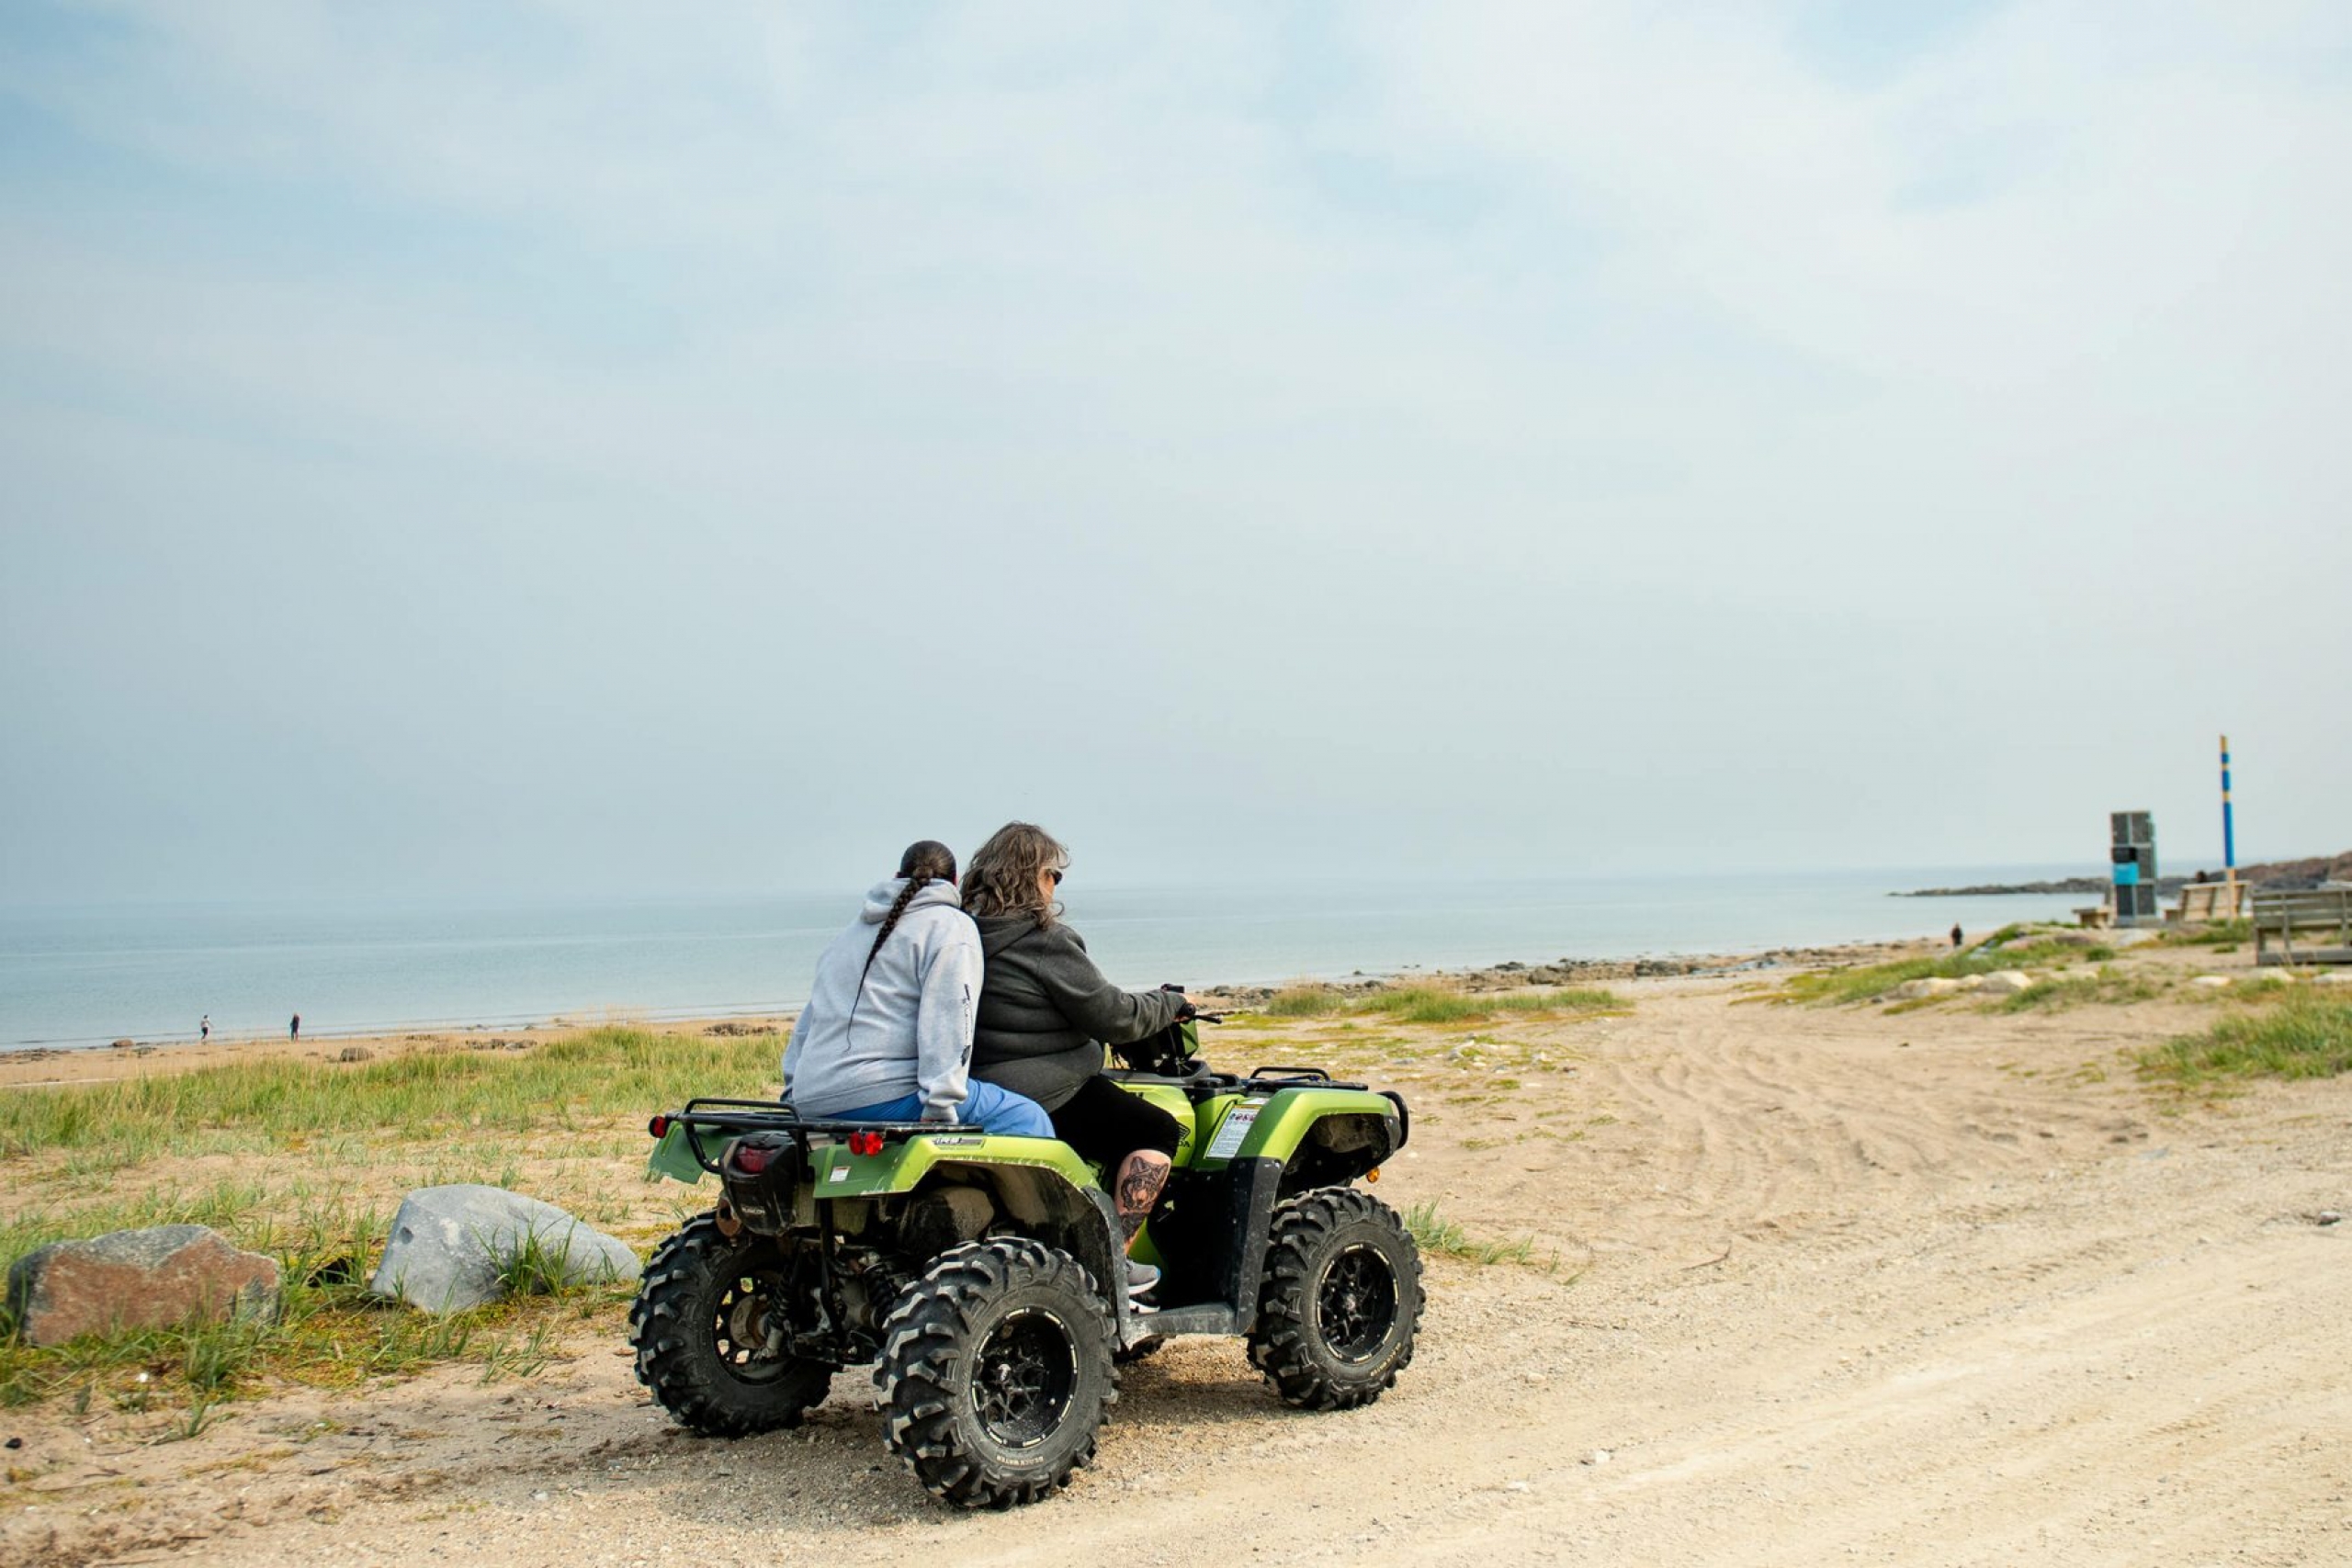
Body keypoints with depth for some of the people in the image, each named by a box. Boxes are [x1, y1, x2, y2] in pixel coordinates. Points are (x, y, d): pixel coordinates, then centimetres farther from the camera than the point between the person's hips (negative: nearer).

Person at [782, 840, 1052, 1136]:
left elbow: (807, 1019, 29)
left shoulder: (853, 931, 27)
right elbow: (949, 1020, -12)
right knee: (1027, 1118, -3)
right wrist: (939, 1107, -17)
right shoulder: (951, 926, 3)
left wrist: (794, 1095, 32)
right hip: (878, 1095, -8)